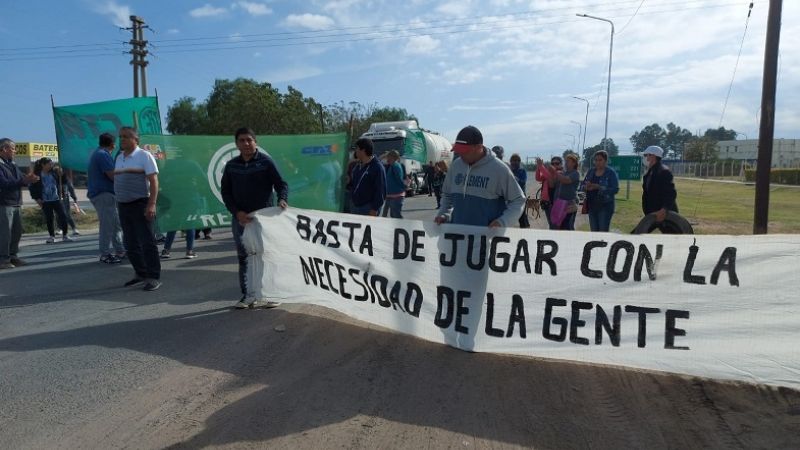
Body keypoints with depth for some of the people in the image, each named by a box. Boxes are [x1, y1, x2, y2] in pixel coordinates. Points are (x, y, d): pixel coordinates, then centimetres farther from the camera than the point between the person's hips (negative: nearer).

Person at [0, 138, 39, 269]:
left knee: (17, 231, 12)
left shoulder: (12, 165, 18)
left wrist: (29, 179, -7)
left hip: (16, 204, 9)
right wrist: (24, 181, -24)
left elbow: (22, 178, 15)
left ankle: (13, 256, 21)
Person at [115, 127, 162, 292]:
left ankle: (154, 277, -1)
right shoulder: (119, 157, 15)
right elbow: (117, 180, 18)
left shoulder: (144, 156, -6)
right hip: (123, 205, 7)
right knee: (131, 243, 11)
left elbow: (154, 181, -12)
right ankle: (141, 274, 22)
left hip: (141, 204, -7)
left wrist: (152, 204, -21)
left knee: (147, 242, -5)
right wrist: (117, 202, 12)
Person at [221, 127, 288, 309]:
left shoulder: (266, 162, -3)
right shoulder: (231, 166, 7)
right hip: (240, 218, 4)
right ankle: (247, 295, 15)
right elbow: (225, 192, 8)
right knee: (243, 258, 7)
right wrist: (237, 212, -7)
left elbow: (281, 184, -4)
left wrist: (282, 199, -25)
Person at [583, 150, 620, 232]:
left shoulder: (611, 172, -7)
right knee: (594, 232, 11)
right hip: (592, 206, 5)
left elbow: (615, 189, -16)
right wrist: (586, 187, -15)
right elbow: (583, 185, 10)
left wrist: (598, 187, -25)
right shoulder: (591, 172, 9)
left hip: (605, 207, -5)